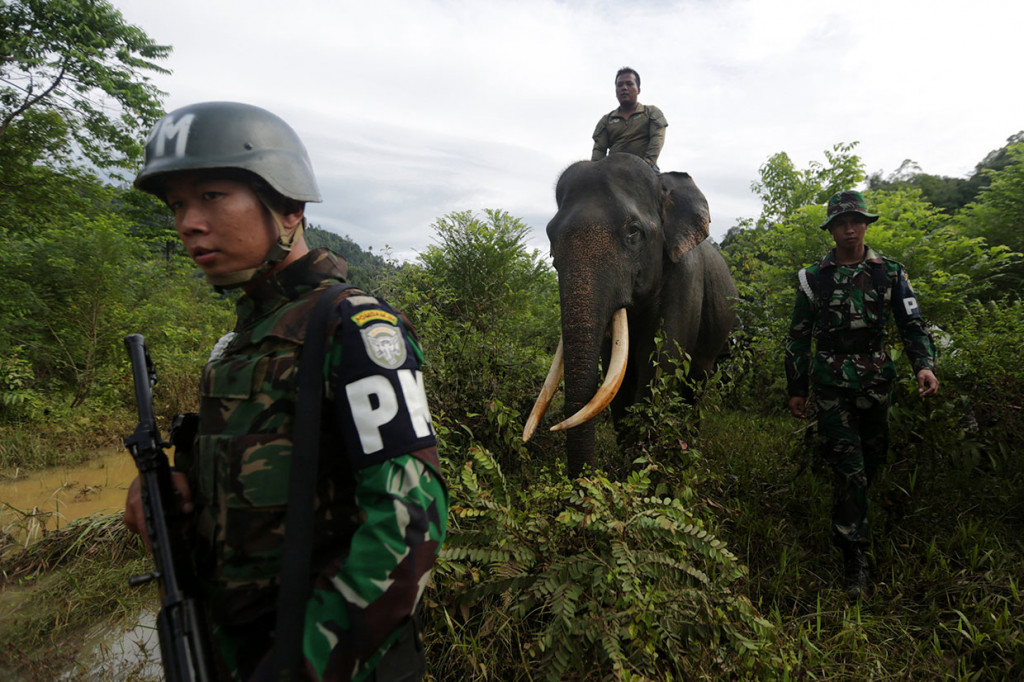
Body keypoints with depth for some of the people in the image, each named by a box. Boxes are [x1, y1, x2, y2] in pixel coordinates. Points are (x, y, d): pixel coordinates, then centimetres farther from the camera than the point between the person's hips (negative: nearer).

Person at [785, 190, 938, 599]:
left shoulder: (890, 273, 3)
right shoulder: (814, 278, -1)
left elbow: (912, 323, 0)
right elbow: (798, 336, 4)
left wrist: (925, 364, -20)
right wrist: (796, 389, 4)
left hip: (876, 383, 3)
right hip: (832, 385, -3)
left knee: (872, 461, 14)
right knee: (850, 468, -8)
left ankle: (844, 524, 40)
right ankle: (855, 556, 1)